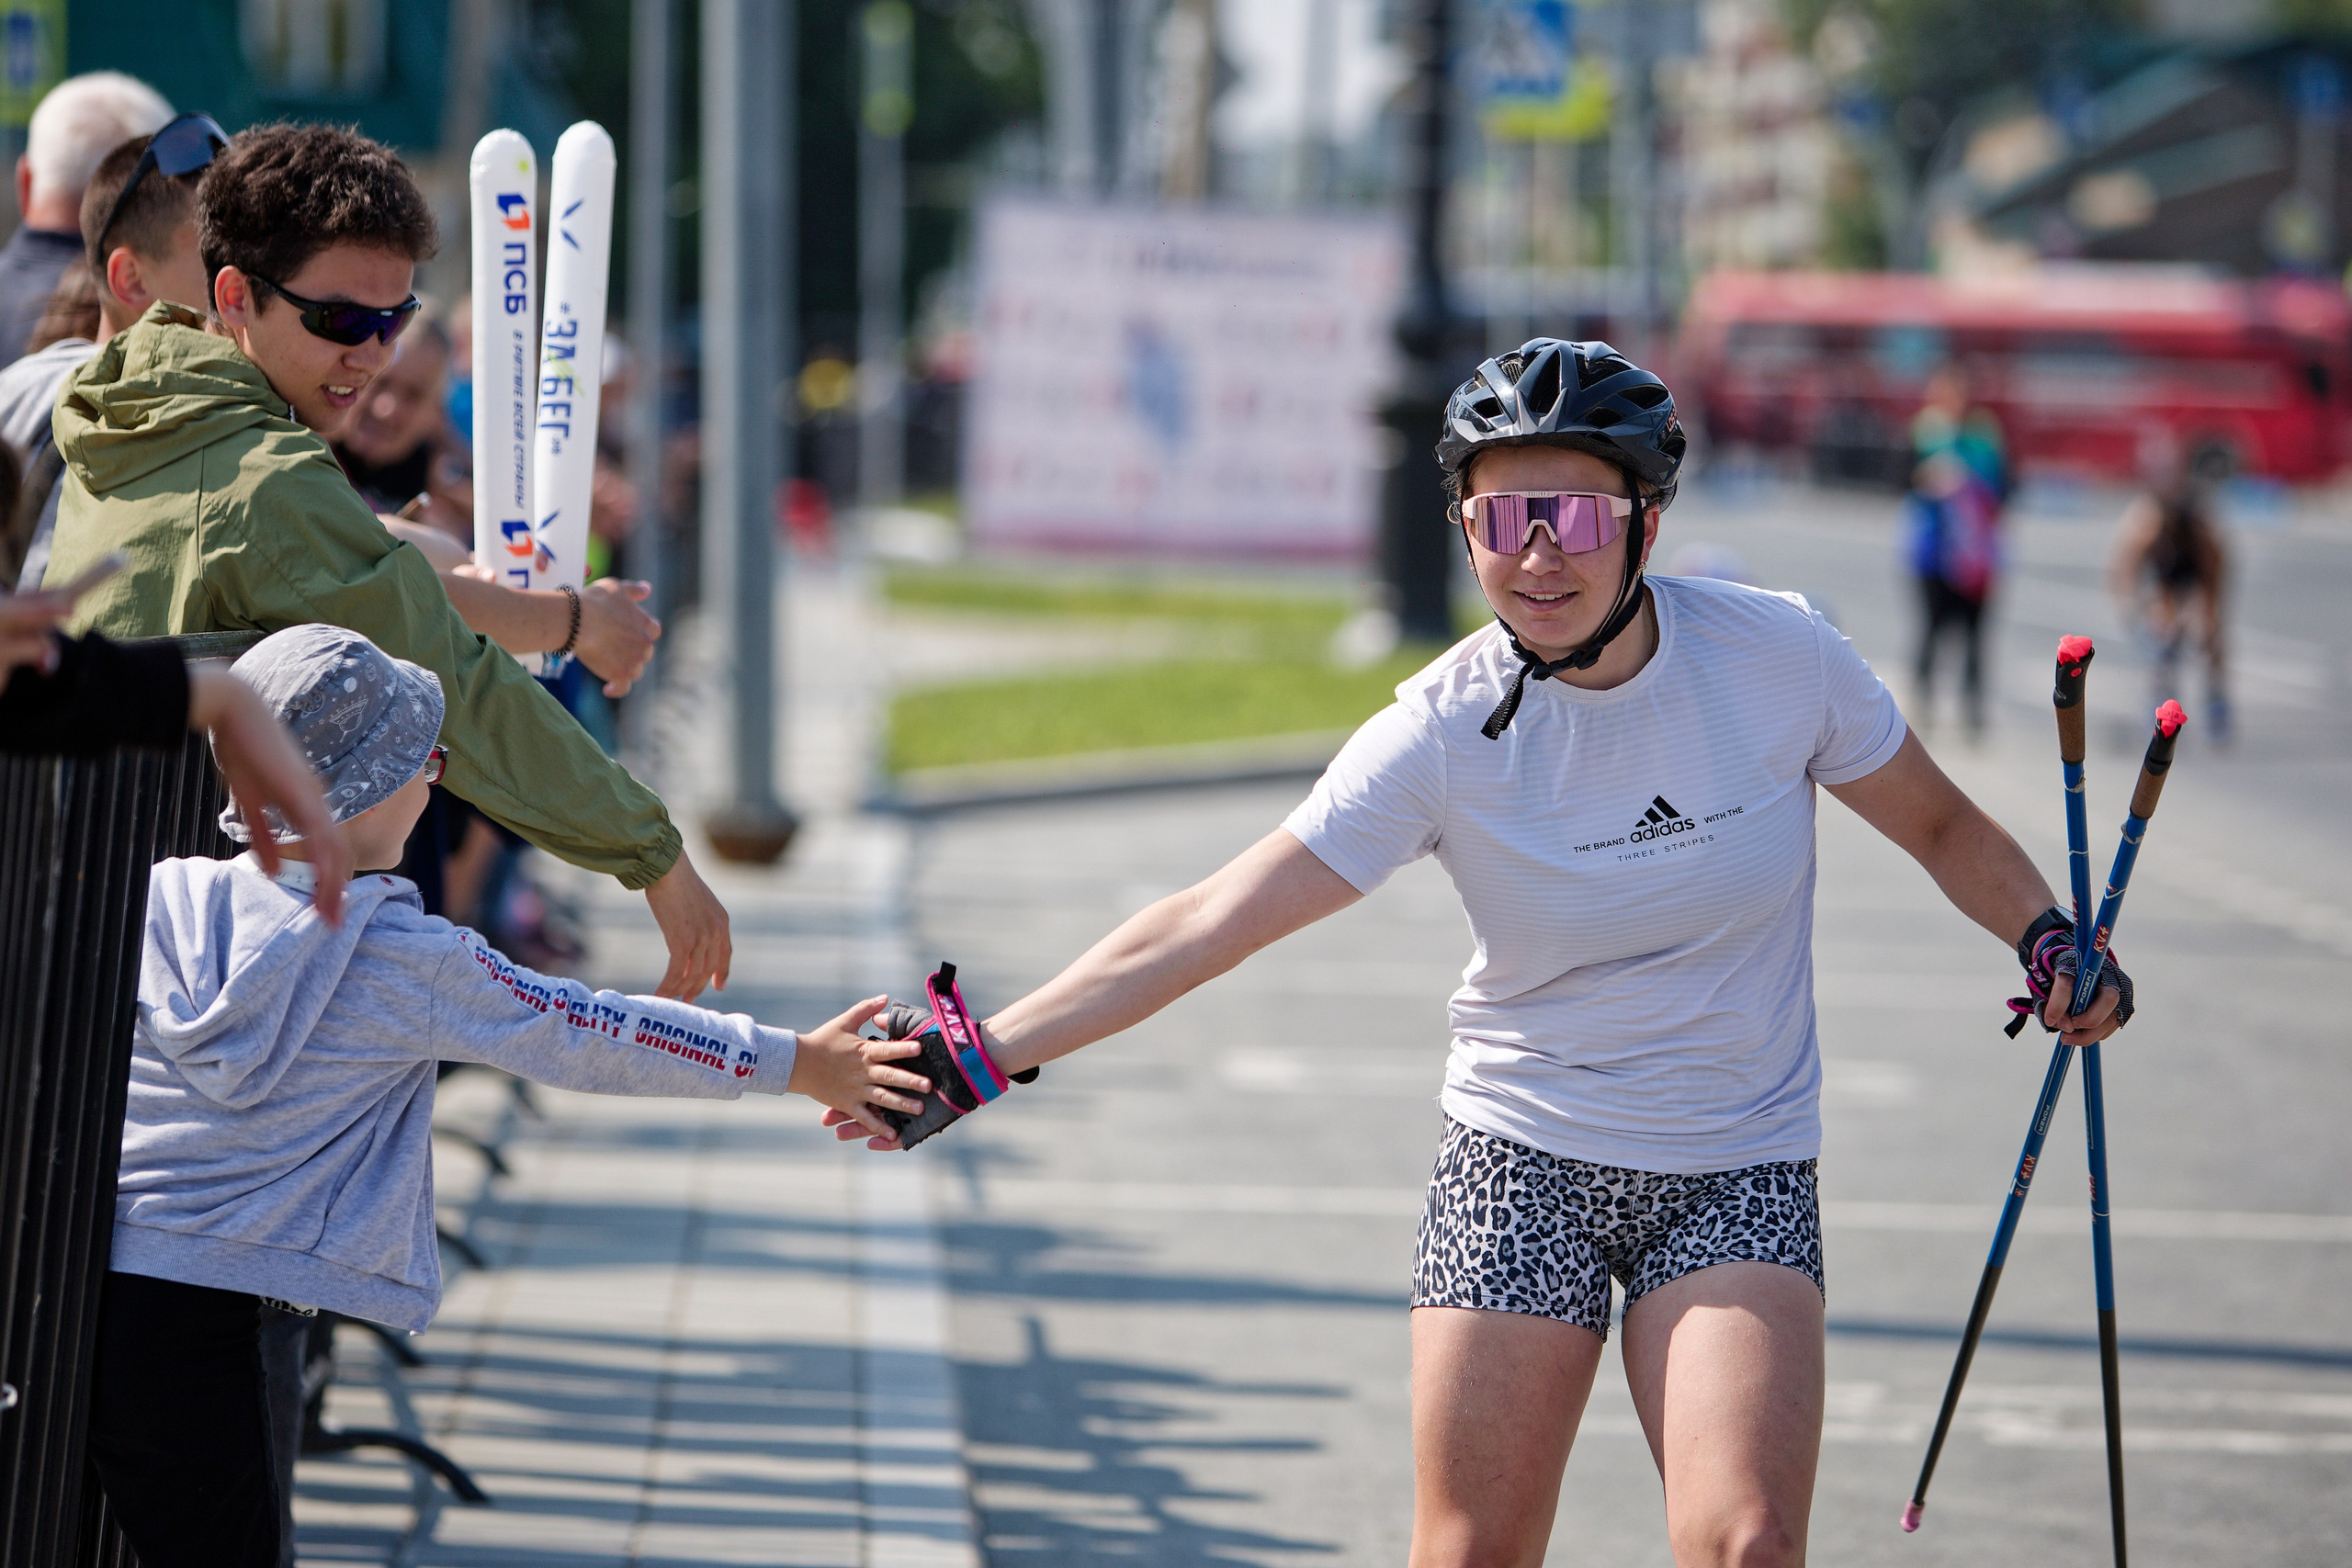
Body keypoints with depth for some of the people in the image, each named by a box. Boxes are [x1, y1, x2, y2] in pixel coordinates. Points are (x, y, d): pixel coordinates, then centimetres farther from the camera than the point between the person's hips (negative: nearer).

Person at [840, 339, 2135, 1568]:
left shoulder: (1778, 655, -10)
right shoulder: (1444, 733, -12)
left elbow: (1940, 828, 8)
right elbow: (1206, 924, -14)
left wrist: (2050, 945, -9)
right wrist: (975, 1060, -20)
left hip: (1739, 1181, 0)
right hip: (1521, 1167, 0)